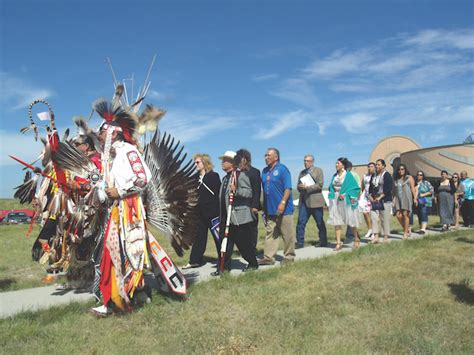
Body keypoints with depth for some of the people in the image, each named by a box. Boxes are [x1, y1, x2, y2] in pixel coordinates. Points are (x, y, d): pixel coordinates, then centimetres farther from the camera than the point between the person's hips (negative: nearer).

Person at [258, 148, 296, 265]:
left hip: (283, 209, -6)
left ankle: (289, 257, 14)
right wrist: (264, 207, 15)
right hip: (269, 209, 6)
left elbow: (288, 188, -13)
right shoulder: (265, 171, 13)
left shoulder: (282, 169, -6)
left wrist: (282, 203, -22)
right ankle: (268, 257, 10)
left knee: (287, 234, 3)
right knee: (270, 233, 6)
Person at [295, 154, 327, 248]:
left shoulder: (318, 170, 3)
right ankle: (300, 242, 4)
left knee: (320, 223, 5)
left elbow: (320, 185, -9)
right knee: (300, 222, -2)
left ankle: (323, 241, 17)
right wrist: (301, 187, -8)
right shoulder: (302, 172, 18)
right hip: (304, 201, 4)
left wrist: (307, 187, -15)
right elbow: (299, 187, 15)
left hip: (315, 201, -4)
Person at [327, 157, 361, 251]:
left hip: (346, 200, -5)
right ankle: (338, 243, 3)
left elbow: (355, 188, -6)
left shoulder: (348, 175, -4)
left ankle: (357, 239, 25)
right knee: (336, 221, 0)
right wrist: (333, 194, -3)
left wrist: (345, 194, -14)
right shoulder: (335, 176, 11)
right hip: (335, 200, 5)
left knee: (350, 221, 3)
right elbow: (331, 187, 17)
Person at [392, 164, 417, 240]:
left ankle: (405, 233, 1)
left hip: (406, 198, -4)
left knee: (405, 215, -7)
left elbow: (413, 188, -1)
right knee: (398, 215, -5)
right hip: (398, 199, 4)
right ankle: (407, 229, 14)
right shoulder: (396, 180, 17)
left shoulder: (409, 178, 6)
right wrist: (394, 199, 9)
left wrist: (415, 198, -9)